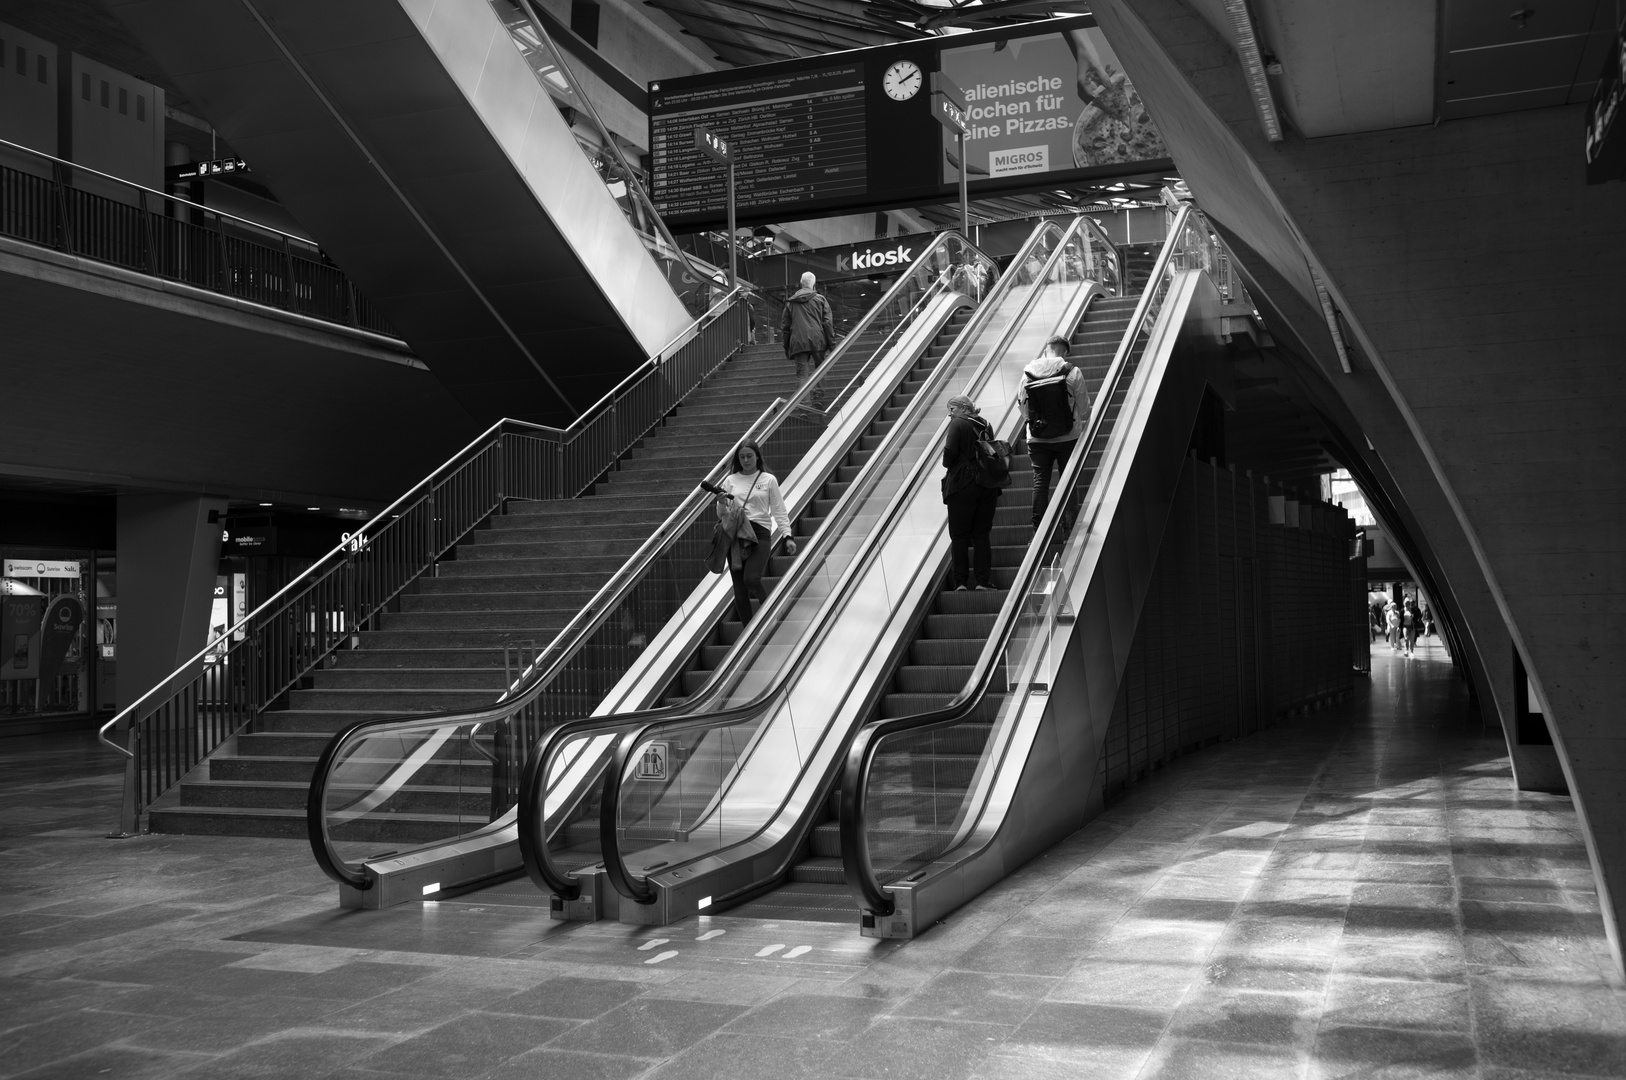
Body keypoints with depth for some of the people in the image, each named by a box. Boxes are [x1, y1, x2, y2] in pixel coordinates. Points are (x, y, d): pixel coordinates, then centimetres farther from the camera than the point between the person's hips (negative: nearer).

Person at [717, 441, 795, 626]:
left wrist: (787, 536, -6)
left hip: (760, 534, -3)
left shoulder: (768, 480, 6)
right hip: (735, 534, 3)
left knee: (751, 579, -23)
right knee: (739, 588, 0)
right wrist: (722, 505, -10)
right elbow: (722, 515, 13)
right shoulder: (730, 481, 11)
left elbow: (779, 511, 5)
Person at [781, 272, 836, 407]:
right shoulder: (820, 300, 6)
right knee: (818, 369, 12)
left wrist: (786, 347, 20)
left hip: (798, 342, 1)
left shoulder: (790, 302, 13)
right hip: (817, 340, -1)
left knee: (801, 374, 0)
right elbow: (828, 323, 0)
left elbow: (784, 326, 15)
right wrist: (832, 343, 2)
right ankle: (818, 397, 4)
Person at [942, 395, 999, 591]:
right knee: (982, 534, 10)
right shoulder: (985, 425, 11)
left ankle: (961, 582, 2)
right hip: (988, 485, 5)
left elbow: (950, 453, -15)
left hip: (962, 486, -5)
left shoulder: (958, 424, -7)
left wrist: (947, 465, 4)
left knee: (959, 536, 4)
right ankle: (983, 581, 6)